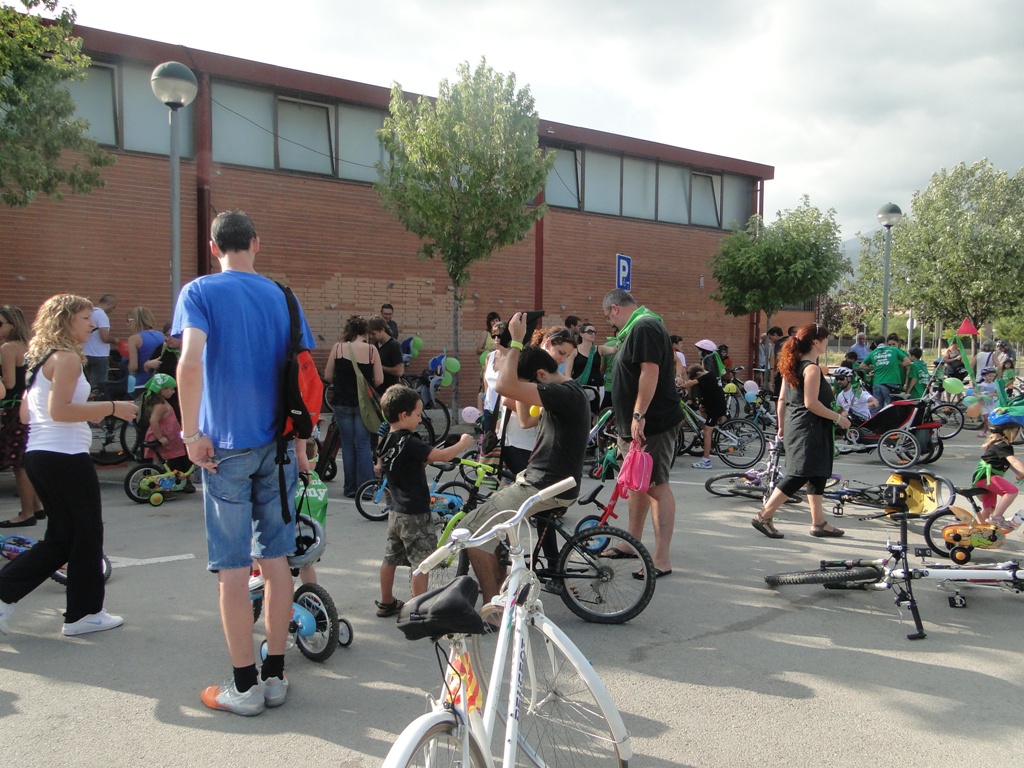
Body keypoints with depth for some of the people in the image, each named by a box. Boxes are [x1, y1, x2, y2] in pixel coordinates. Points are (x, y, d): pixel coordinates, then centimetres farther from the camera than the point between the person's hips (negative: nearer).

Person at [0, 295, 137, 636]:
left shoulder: (40, 357, 16)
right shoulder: (67, 357, -12)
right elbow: (59, 410, -22)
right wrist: (111, 407, -18)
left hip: (37, 455, 9)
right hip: (66, 457, -9)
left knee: (62, 538, 17)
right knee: (87, 534, 4)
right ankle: (84, 613, 14)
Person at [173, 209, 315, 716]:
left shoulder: (200, 291, -3)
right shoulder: (281, 296, 8)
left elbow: (191, 360, -20)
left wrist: (191, 432, -12)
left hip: (226, 445, -4)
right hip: (277, 445, 4)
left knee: (232, 566, 3)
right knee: (275, 558, 11)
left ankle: (244, 685, 10)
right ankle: (274, 675, 19)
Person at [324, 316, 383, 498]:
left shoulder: (338, 348, -4)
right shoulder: (371, 350, -6)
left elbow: (328, 376, 1)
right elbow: (379, 380, -5)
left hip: (342, 402, 1)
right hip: (363, 403, 0)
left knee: (347, 444, 10)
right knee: (363, 445, 7)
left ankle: (350, 488, 12)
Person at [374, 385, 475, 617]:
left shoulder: (388, 441, 6)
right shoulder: (409, 443, -22)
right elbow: (443, 455, -25)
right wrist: (463, 443, -10)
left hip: (396, 512, 9)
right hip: (415, 515, -9)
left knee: (391, 558, 18)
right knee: (422, 563, -1)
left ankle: (386, 602, 30)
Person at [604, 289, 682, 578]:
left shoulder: (644, 327, -15)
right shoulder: (638, 328, 19)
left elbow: (650, 371, -25)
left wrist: (639, 415, -26)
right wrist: (626, 416, 27)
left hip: (652, 423, -11)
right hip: (636, 423, 11)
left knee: (656, 486, -9)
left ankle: (662, 558, -7)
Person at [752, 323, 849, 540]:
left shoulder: (793, 366, 12)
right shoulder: (812, 368, -15)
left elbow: (782, 399, 14)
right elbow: (811, 403, -21)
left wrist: (782, 426, 20)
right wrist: (838, 418, -13)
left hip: (795, 425, 10)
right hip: (809, 429, -10)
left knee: (817, 475, 14)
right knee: (799, 475, -7)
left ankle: (818, 522, 19)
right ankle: (764, 517, -6)